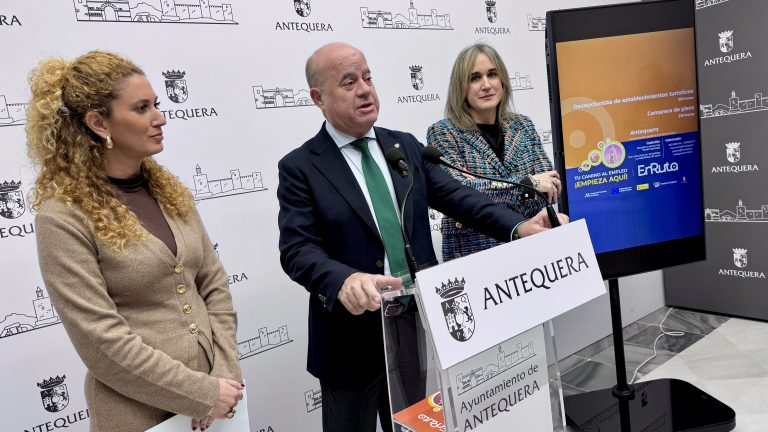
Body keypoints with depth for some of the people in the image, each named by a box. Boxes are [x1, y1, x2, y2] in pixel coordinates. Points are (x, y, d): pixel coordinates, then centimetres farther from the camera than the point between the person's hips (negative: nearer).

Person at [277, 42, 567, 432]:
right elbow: (297, 250, -17)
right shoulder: (300, 167, -8)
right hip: (353, 340, -4)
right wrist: (344, 281, -37)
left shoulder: (406, 146, 6)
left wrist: (519, 226, -15)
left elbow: (456, 196, 0)